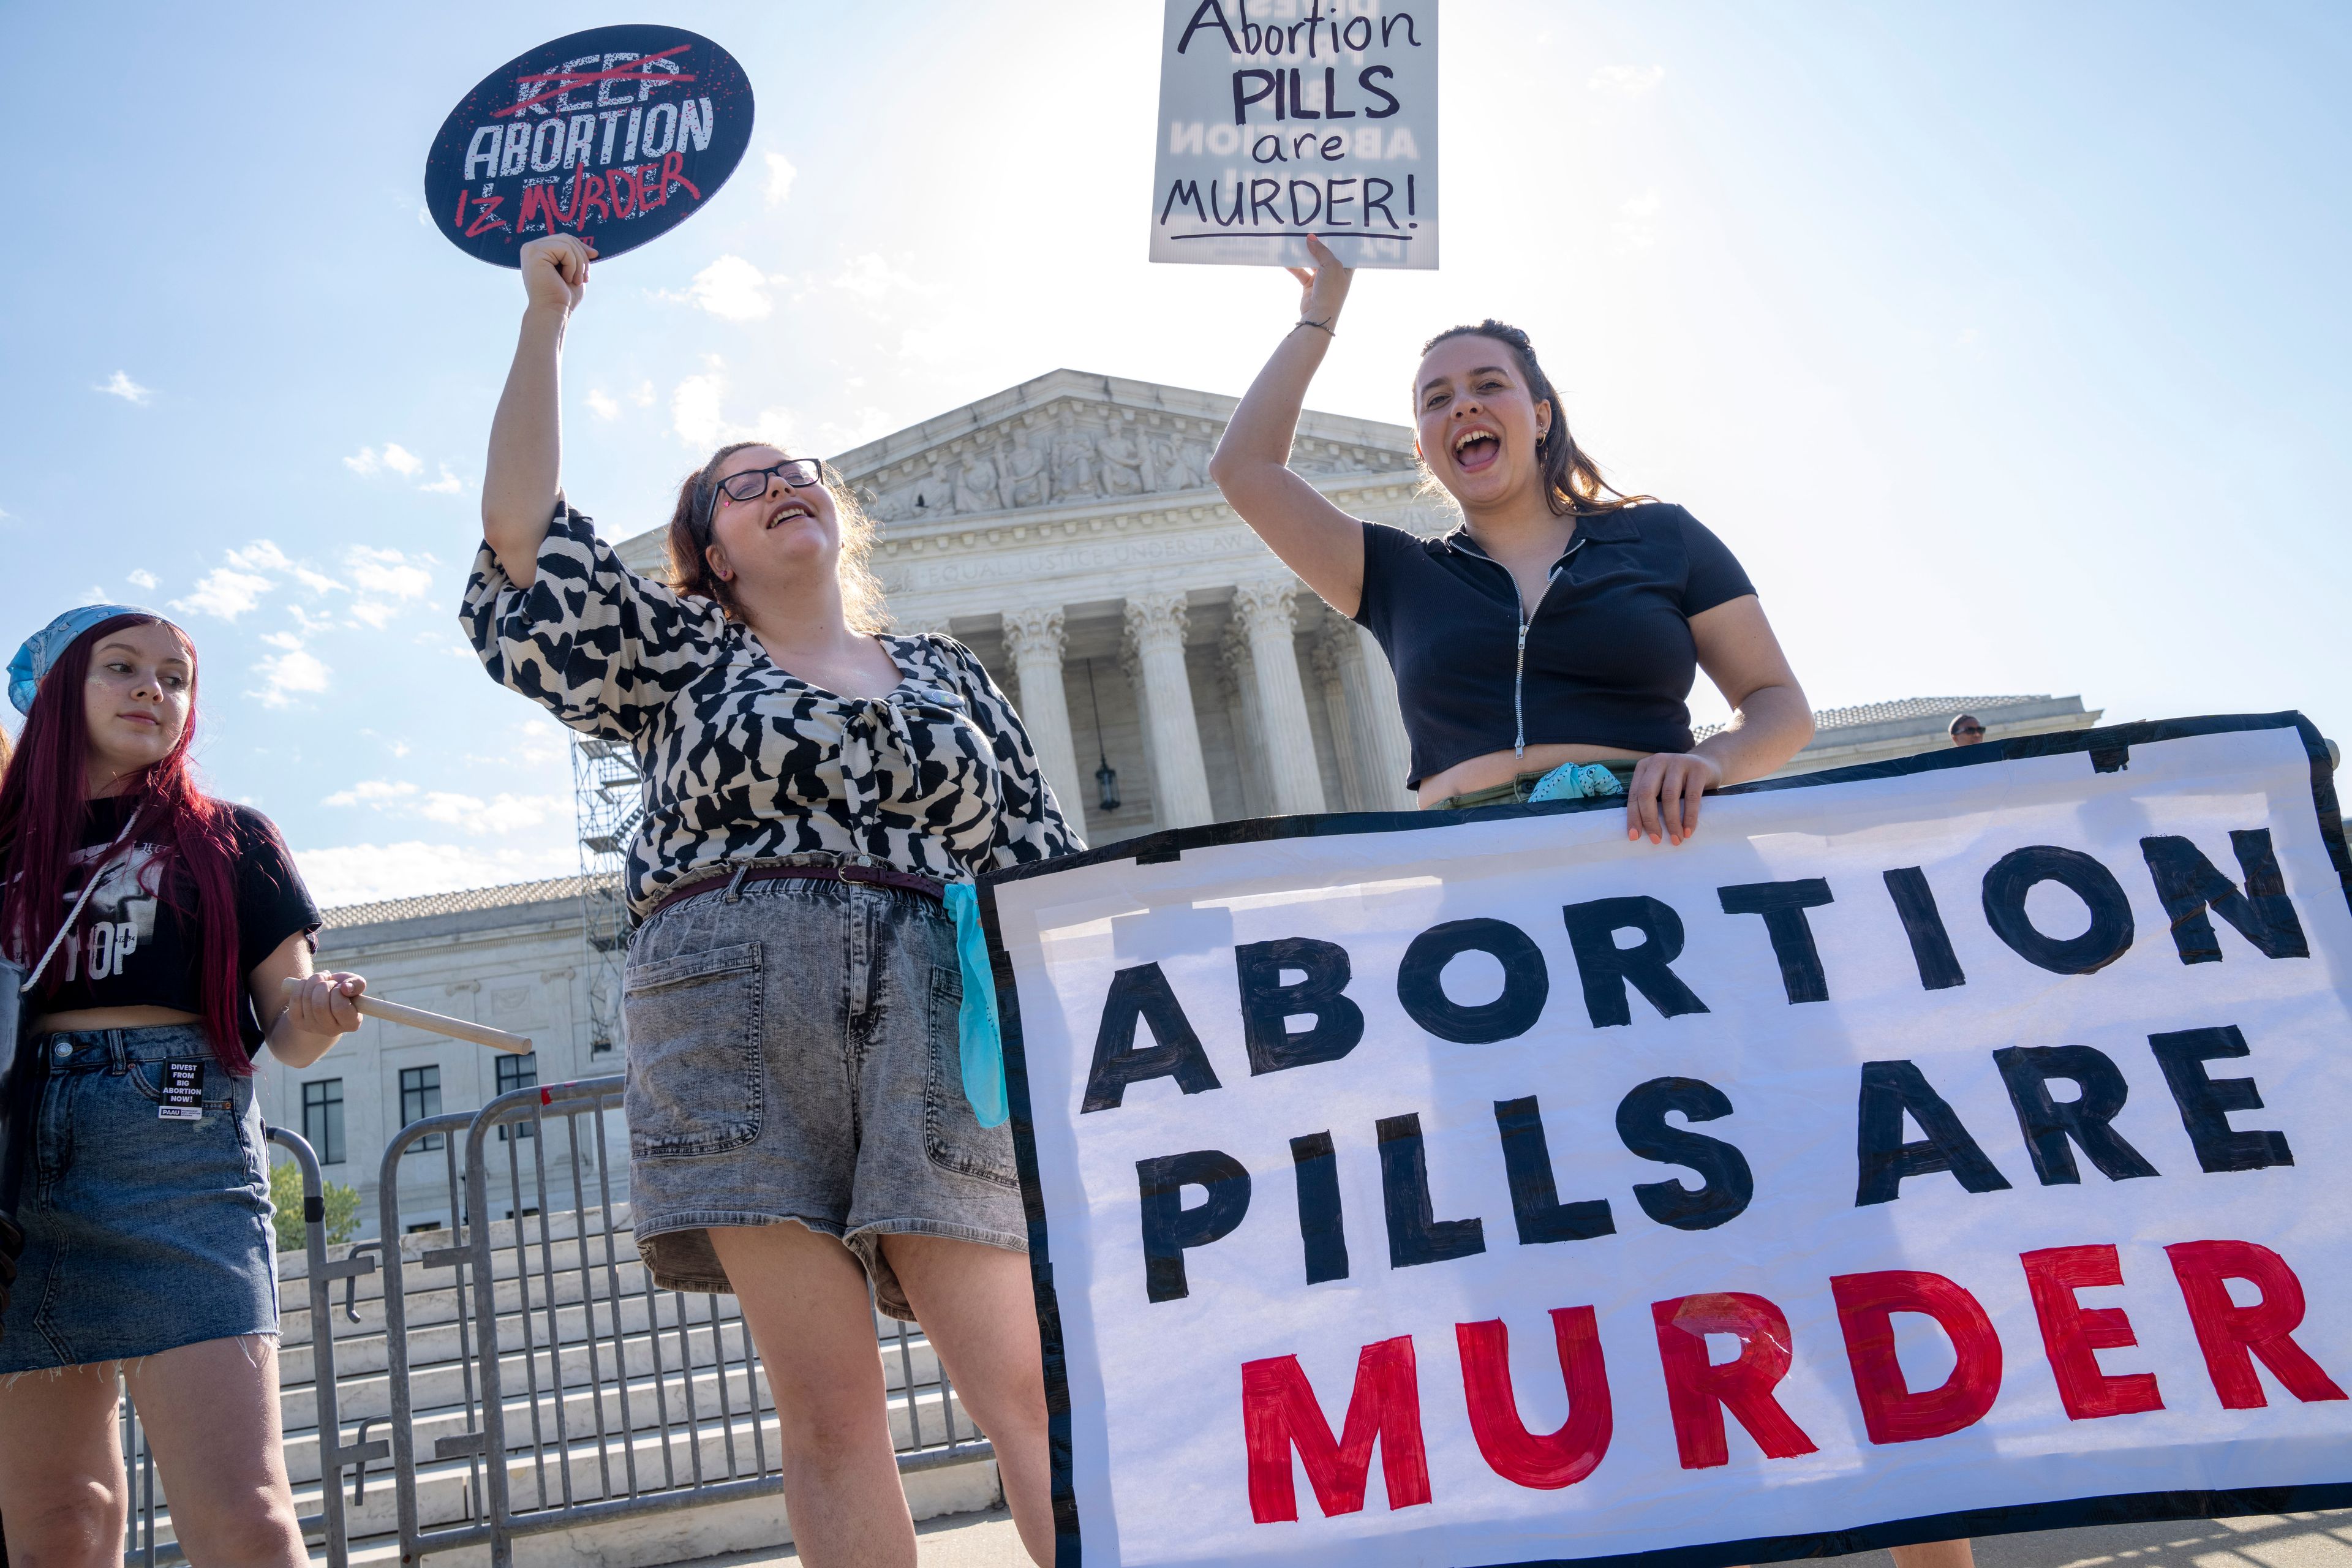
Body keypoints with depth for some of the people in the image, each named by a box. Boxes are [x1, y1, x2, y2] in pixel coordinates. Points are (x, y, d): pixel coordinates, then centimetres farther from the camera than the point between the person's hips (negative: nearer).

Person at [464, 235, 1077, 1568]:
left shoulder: (949, 674, 21)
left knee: (1026, 1382, -7)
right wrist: (546, 321, 5)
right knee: (827, 1404, -2)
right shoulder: (682, 659, 18)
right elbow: (523, 532, 7)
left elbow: (1043, 859, 17)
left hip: (936, 1012, 1)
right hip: (736, 1011, 0)